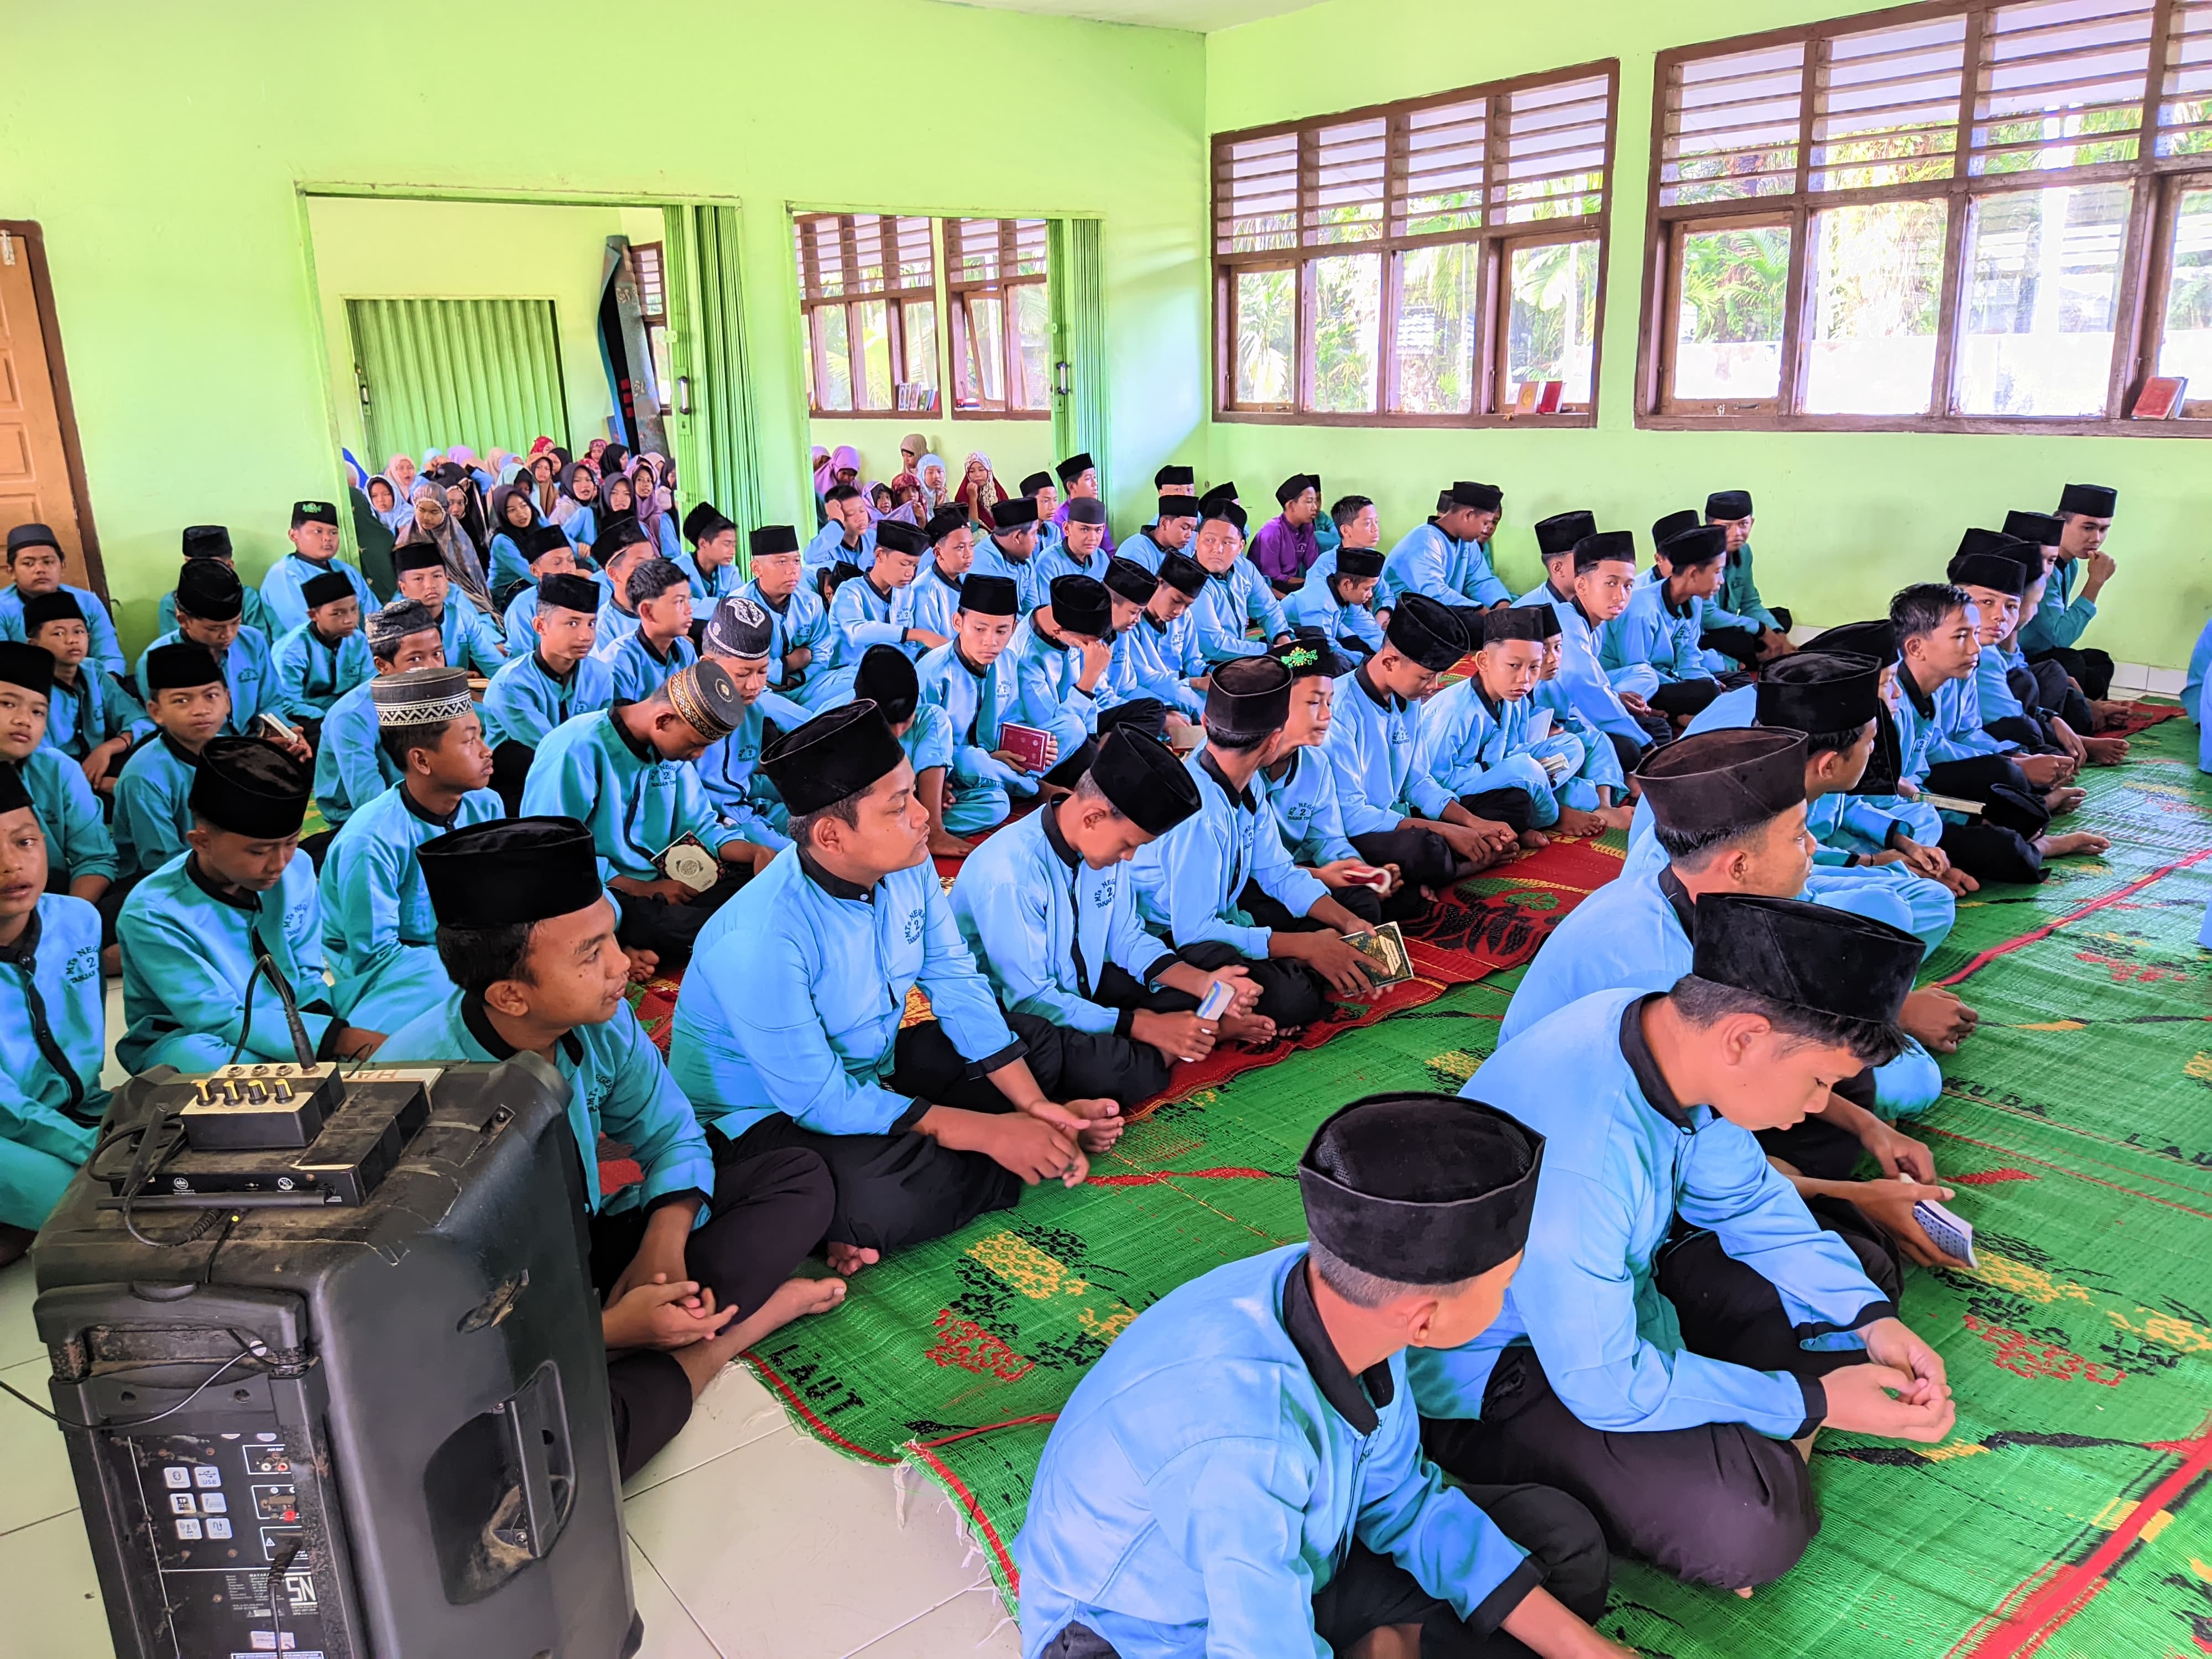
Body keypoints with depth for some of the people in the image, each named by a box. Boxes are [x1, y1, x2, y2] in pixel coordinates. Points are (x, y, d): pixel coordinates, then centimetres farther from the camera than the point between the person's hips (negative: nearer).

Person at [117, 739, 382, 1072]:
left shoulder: (297, 870, -7)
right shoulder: (152, 915, -22)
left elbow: (307, 975, 4)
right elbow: (223, 1019, -24)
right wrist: (340, 1039, -34)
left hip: (289, 1027, 3)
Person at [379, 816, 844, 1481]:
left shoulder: (602, 1020, -13)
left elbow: (673, 1137, 3)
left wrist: (663, 1244, -16)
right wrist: (610, 1330, -28)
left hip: (586, 1247, 6)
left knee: (798, 1178, -2)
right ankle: (752, 1312, -17)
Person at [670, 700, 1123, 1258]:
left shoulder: (908, 866, -11)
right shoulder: (761, 940, -33)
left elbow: (955, 982, -1)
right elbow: (818, 1102, -28)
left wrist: (1039, 1107, -11)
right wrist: (990, 1134, -28)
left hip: (870, 1069, 8)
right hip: (769, 1112, -8)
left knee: (1039, 1041, 7)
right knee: (889, 1198, -37)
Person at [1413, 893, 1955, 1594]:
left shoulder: (1673, 1033, -13)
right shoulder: (1576, 1155, -38)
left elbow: (1747, 1201, 6)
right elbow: (1606, 1387, -28)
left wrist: (1870, 1320, -5)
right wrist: (1812, 1401, -19)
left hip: (1617, 1288, 9)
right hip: (1493, 1377, -9)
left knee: (1860, 1272, 11)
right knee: (1749, 1524, -28)